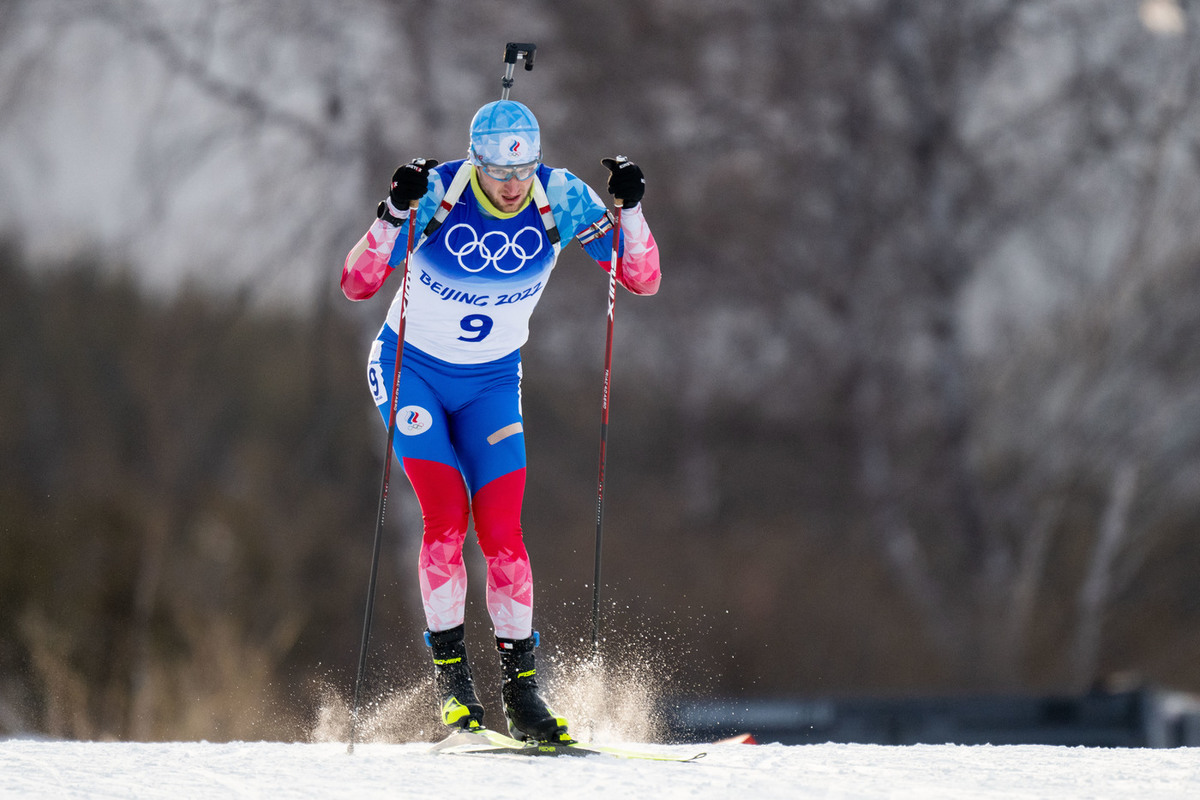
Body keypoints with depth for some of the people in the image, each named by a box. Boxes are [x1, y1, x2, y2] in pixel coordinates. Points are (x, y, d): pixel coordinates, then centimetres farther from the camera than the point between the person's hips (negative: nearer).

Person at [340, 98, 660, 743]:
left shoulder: (559, 199, -15)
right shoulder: (438, 194, -22)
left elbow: (643, 280, -13)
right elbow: (357, 284, -24)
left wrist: (630, 208, -29)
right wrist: (394, 214, -39)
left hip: (491, 382, 2)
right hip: (412, 369, -2)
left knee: (501, 532, -9)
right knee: (446, 517, -17)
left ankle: (520, 682, 2)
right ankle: (449, 671, -2)